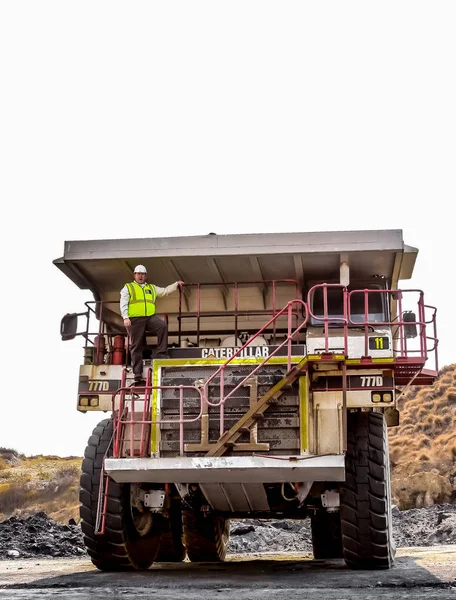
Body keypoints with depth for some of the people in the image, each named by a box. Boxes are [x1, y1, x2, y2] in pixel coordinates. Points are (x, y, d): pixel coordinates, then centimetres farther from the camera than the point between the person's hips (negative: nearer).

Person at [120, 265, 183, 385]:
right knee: (136, 347, -4)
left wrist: (176, 284, 18)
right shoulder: (128, 288, 13)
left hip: (150, 317, 3)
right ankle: (137, 375, -1)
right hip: (135, 320, -3)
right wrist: (125, 317, -9)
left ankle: (160, 355, -24)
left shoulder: (152, 288, 24)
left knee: (163, 326, -28)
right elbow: (123, 304, 4)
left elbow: (165, 291, 26)